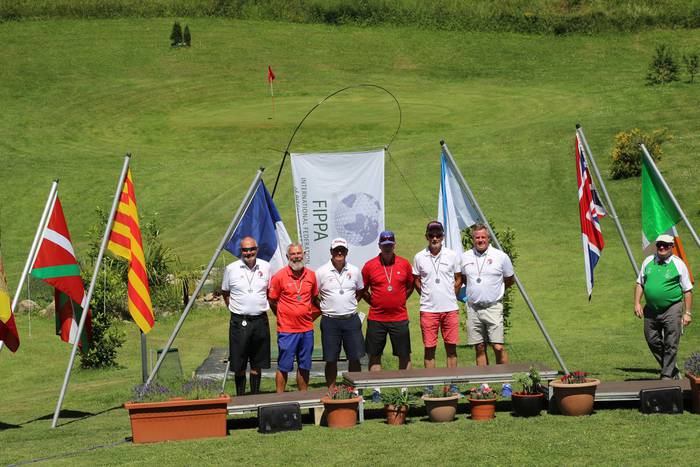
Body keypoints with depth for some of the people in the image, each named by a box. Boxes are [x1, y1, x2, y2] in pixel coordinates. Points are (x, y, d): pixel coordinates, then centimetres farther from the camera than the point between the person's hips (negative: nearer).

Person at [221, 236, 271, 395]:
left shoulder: (266, 267, 4)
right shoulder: (231, 269, -1)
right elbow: (225, 293, 12)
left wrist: (263, 306, 11)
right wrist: (235, 309, 6)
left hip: (260, 321, 2)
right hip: (239, 321, -2)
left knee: (257, 364, 10)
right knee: (239, 365, 1)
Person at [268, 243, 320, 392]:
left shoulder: (311, 275, 6)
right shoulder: (279, 276, -6)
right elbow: (272, 301, 2)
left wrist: (312, 315, 12)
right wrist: (283, 317, 5)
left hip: (307, 329, 4)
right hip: (287, 330, -4)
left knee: (304, 367, 11)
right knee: (283, 367, 0)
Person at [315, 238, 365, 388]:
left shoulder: (354, 271, 5)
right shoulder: (321, 272, -3)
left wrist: (351, 305, 10)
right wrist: (324, 307, 2)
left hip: (351, 319, 2)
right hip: (330, 321, -2)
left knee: (355, 357, 3)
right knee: (331, 360, 3)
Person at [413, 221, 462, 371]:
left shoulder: (452, 255, 3)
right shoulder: (419, 257, 3)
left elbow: (458, 279, 11)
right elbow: (416, 280, 12)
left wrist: (450, 297, 6)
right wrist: (427, 297, 6)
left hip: (450, 309, 0)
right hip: (428, 309, 0)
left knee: (451, 348, 4)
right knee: (429, 348, 2)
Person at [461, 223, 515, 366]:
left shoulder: (501, 256, -1)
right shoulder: (465, 257, 7)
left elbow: (510, 280, 12)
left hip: (493, 307, -3)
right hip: (473, 309, 3)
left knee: (498, 347, -9)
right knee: (479, 348, 5)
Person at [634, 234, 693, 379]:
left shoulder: (678, 264, -4)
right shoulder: (648, 261, 8)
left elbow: (687, 290, -2)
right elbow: (640, 283, 15)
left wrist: (687, 313, -6)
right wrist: (637, 303, 4)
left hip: (672, 309, -5)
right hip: (651, 310, 5)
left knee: (670, 345, -4)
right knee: (652, 341, 9)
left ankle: (667, 376, 4)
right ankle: (671, 369, 26)